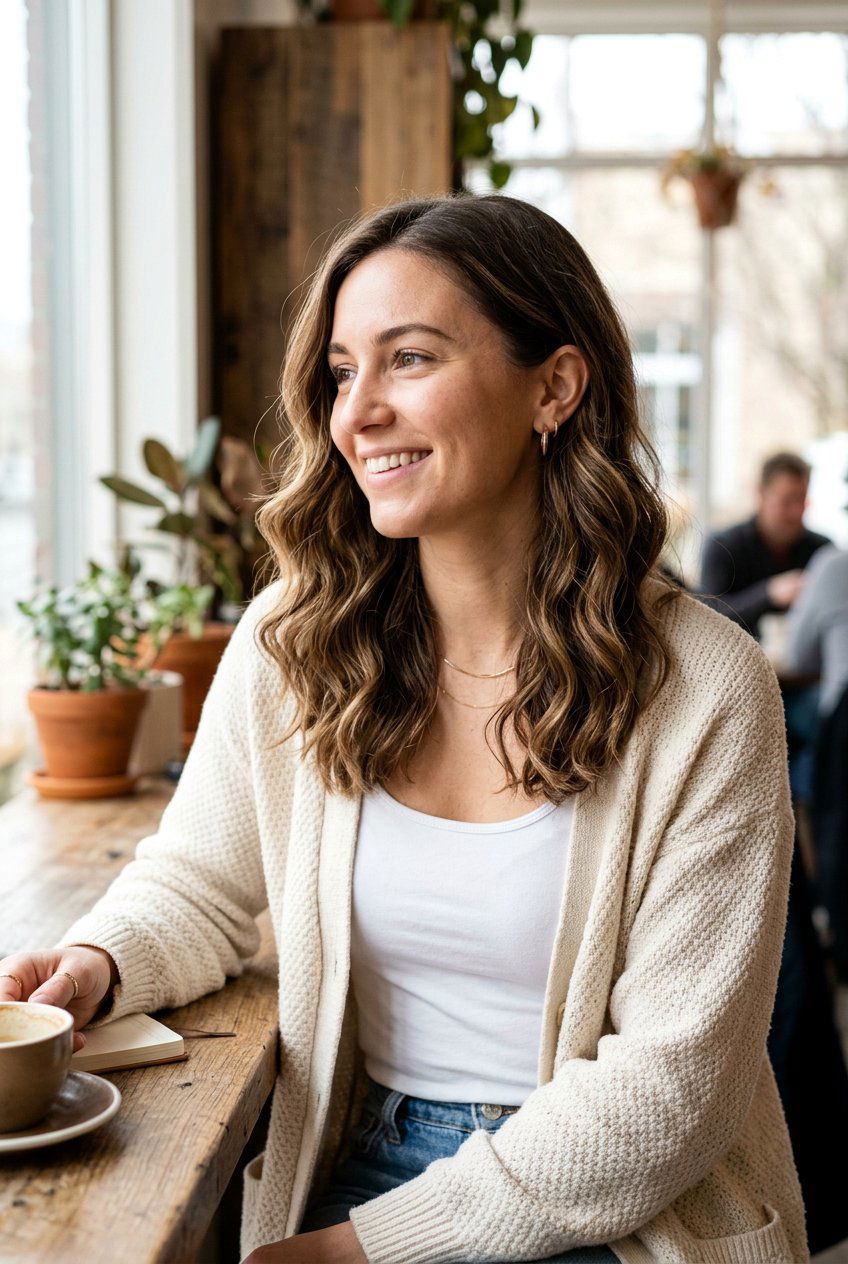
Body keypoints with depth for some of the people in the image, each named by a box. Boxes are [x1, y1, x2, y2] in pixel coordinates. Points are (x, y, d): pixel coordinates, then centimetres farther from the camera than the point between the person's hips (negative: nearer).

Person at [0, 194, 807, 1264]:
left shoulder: (705, 692, -12)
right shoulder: (290, 640, -3)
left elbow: (673, 1076, -12)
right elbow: (198, 886, 12)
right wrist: (96, 965, -11)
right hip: (359, 1170, 4)